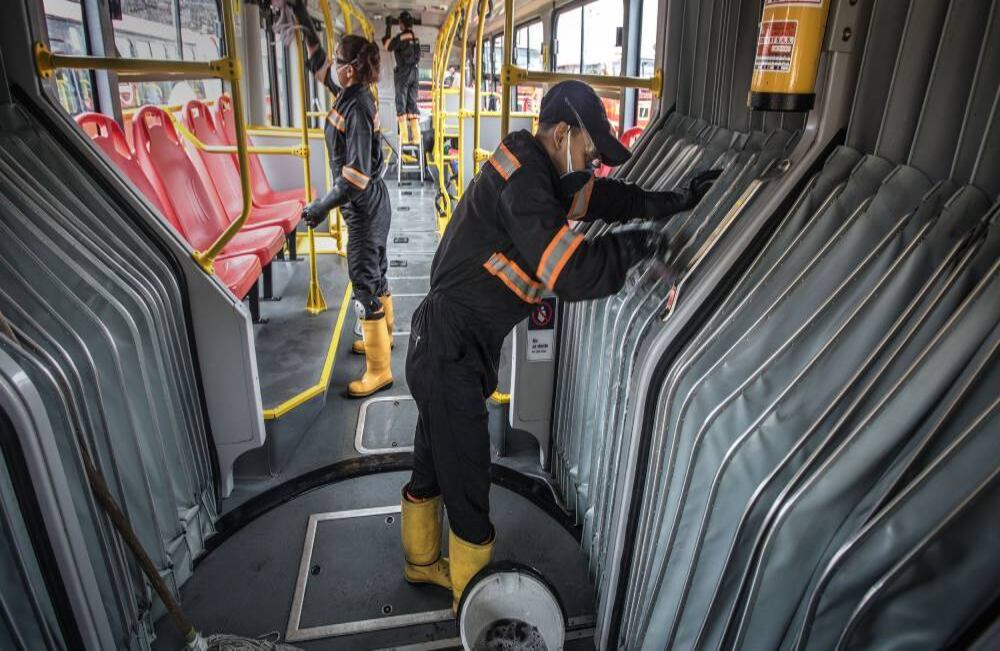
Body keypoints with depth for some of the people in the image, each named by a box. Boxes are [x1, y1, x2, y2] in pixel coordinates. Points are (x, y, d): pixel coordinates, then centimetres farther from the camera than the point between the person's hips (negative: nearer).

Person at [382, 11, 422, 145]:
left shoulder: (401, 36, -10)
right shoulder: (416, 38, 9)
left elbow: (387, 46, -2)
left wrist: (388, 28, 5)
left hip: (403, 72, -6)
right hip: (414, 72, 6)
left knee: (401, 104, -3)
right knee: (412, 103, 7)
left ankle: (404, 136, -8)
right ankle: (416, 136, -1)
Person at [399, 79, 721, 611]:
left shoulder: (535, 170, 7)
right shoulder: (521, 184, -23)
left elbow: (596, 195, 17)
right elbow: (575, 274, -30)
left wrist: (675, 202, 11)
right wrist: (642, 243, -16)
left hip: (440, 347, 10)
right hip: (451, 354, -10)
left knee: (432, 465, 26)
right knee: (467, 485, 7)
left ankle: (422, 562, 48)